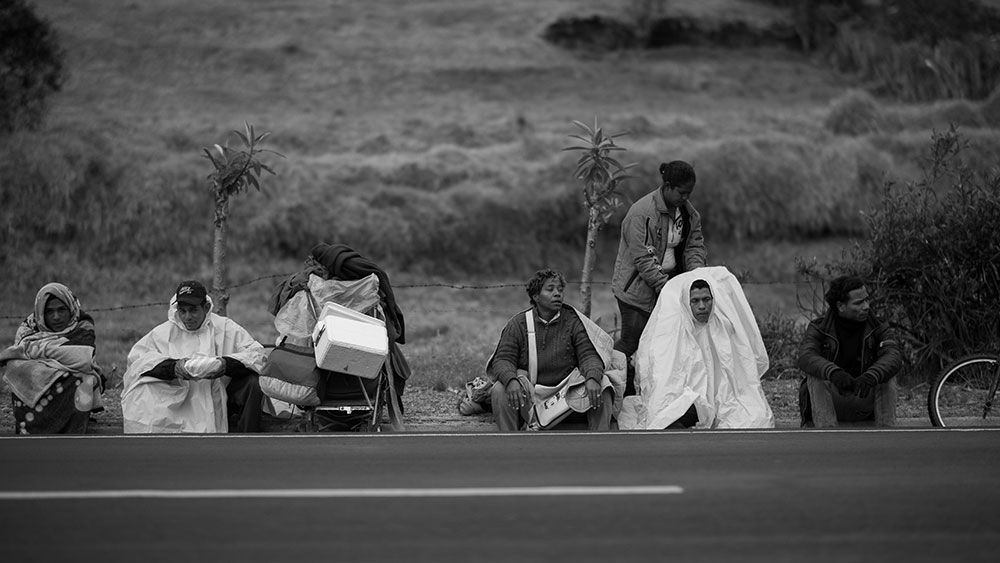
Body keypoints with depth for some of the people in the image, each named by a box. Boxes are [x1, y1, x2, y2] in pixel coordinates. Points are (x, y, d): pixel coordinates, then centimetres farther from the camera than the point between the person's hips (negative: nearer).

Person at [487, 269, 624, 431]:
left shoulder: (573, 321, 2)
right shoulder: (518, 324, 1)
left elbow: (589, 355, -4)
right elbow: (503, 359, -5)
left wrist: (592, 378, -28)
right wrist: (511, 380, -30)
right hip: (530, 393, -1)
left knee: (602, 391, -24)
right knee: (499, 391, -28)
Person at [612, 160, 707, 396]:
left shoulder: (689, 213, 5)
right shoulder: (642, 213, -19)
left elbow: (695, 246, 6)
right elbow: (643, 259, -21)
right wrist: (666, 288, -25)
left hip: (669, 283, 7)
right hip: (637, 287, -7)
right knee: (632, 341, -5)